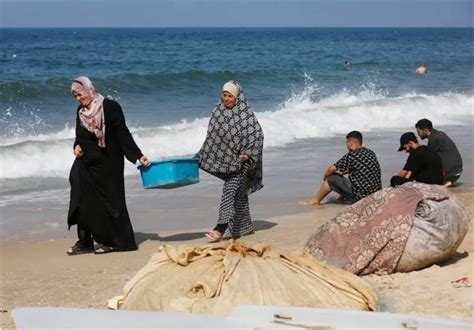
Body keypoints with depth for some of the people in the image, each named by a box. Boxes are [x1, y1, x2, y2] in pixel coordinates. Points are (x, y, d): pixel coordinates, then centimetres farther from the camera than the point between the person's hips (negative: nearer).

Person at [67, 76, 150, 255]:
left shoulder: (110, 107, -9)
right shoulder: (81, 111, 9)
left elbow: (123, 134, -9)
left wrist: (138, 156, -13)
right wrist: (77, 146, -2)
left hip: (107, 163, -6)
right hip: (86, 163, 6)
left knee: (108, 199, 1)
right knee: (82, 200, 1)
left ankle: (112, 241, 12)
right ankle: (84, 242, 7)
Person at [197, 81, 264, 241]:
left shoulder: (246, 113, -10)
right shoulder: (219, 112, 7)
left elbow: (257, 134, -11)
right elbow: (212, 137, 13)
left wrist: (248, 153, -17)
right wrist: (201, 156, 10)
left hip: (240, 161, -6)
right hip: (225, 160, 6)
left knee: (230, 191, -16)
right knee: (239, 193, 13)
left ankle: (221, 228, -24)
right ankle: (245, 227, 24)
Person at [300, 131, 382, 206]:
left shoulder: (350, 156, -16)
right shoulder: (370, 153, 7)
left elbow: (331, 169, -8)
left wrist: (325, 177, 13)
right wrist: (342, 172, 27)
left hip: (361, 196, -8)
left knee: (331, 178, 4)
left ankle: (315, 200, 22)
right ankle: (342, 197, 40)